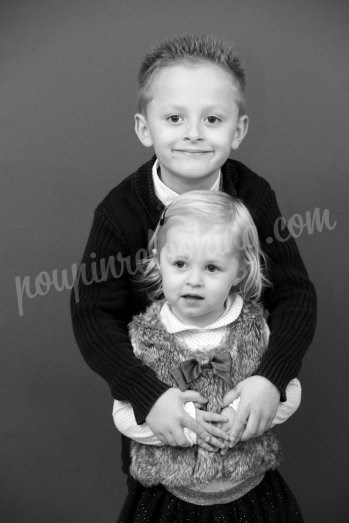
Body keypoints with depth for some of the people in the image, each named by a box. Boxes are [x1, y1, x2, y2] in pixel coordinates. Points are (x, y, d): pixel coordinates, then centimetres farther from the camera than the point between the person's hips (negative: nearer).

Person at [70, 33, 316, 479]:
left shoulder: (254, 196, -19)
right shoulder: (120, 212, -25)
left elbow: (295, 294, -18)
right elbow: (92, 316, -25)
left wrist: (272, 377, -34)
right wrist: (147, 393, -38)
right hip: (151, 383, -1)